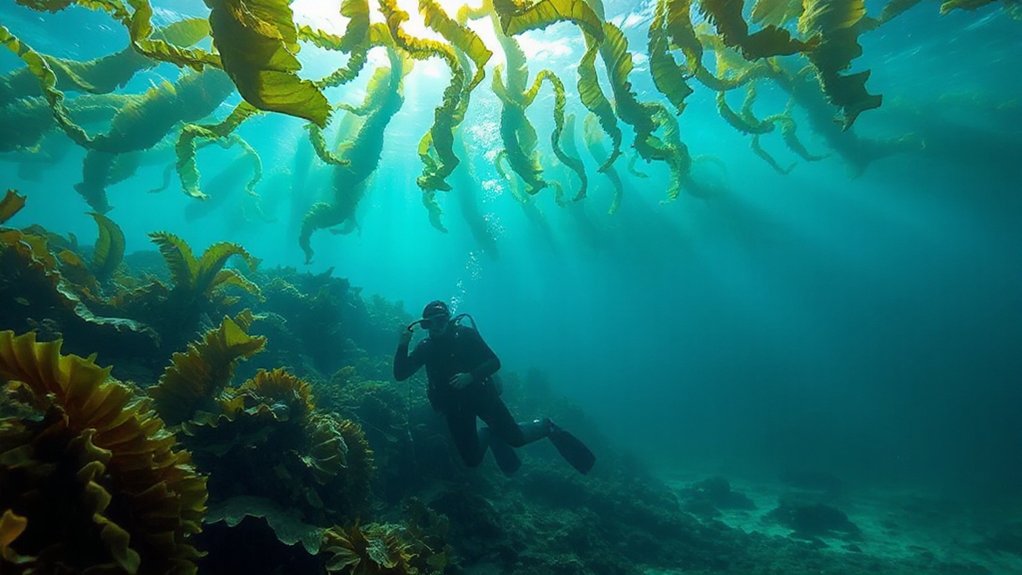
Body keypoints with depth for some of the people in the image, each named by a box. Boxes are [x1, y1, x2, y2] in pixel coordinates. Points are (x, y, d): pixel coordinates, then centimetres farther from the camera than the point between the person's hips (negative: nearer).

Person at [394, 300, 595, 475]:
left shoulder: (466, 334, -9)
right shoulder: (425, 347, -1)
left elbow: (495, 362, -12)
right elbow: (400, 374, -6)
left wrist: (471, 376, -29)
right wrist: (402, 345, -20)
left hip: (481, 393, -3)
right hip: (454, 405, 3)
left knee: (515, 437, -9)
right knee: (472, 460, -1)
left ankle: (547, 427, 21)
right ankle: (490, 435, 29)